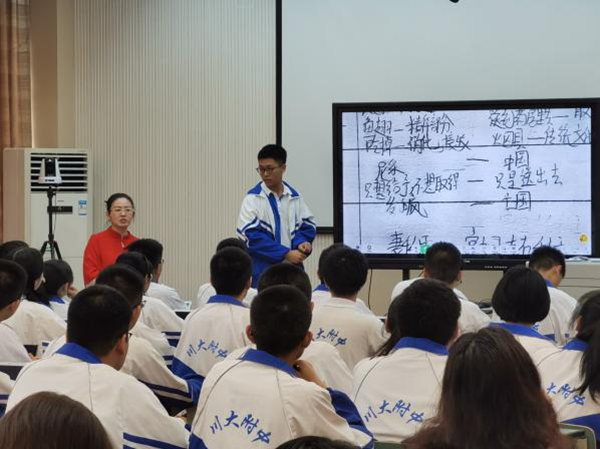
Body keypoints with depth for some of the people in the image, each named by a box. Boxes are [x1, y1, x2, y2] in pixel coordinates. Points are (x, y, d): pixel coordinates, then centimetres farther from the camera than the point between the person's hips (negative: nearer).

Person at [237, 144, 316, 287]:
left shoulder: (294, 197, 8)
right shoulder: (253, 199, -5)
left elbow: (307, 225, 12)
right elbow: (252, 236, -13)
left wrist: (301, 242, -12)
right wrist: (286, 254, -17)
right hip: (263, 270, -4)